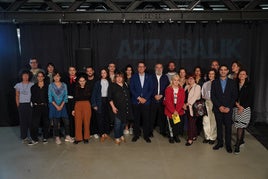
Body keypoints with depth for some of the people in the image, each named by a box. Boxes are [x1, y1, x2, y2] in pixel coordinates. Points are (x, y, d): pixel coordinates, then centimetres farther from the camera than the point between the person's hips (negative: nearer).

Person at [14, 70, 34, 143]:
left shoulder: (32, 85, 0)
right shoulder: (18, 85, 6)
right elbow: (17, 96, 11)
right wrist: (18, 105, 6)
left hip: (30, 104, -2)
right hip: (22, 105, 2)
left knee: (31, 120, -2)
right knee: (23, 121, 4)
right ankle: (24, 137, 13)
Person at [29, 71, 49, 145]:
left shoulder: (47, 86, 5)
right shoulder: (34, 87, 8)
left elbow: (49, 96, 3)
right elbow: (32, 97, 9)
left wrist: (47, 103, -5)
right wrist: (34, 103, -3)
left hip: (45, 106, 0)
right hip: (36, 107, 0)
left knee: (45, 122, 5)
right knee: (35, 122, -6)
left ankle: (45, 138, 17)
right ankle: (34, 139, 1)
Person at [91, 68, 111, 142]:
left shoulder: (109, 82, 6)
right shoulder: (97, 83, 1)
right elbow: (94, 94, 0)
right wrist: (94, 104, -6)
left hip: (107, 101, 2)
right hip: (100, 101, -2)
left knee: (107, 117, 4)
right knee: (100, 118, 0)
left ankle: (106, 133, 17)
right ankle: (102, 134, 9)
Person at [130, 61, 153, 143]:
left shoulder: (149, 77, 8)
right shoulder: (133, 77, 5)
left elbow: (151, 89, 4)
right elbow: (131, 89, -1)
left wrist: (145, 98, -8)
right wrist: (139, 98, -10)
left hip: (146, 101, 0)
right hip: (136, 101, 0)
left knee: (146, 119, 1)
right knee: (136, 119, 5)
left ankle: (146, 135, 13)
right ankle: (136, 134, 18)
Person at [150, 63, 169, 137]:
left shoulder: (165, 77, 11)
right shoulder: (151, 77, 5)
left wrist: (161, 95, -7)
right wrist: (155, 95, -10)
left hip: (162, 100, 1)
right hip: (153, 100, -1)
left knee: (162, 116, 4)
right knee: (152, 116, 0)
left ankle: (163, 131, 18)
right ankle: (150, 131, 13)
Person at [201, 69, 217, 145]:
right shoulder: (205, 84, 13)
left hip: (214, 103, -4)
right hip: (206, 103, 4)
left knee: (213, 121, 1)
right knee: (206, 121, 6)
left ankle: (212, 138, 14)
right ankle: (207, 137, 18)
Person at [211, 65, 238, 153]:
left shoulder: (232, 82, 5)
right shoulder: (214, 82, 5)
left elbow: (234, 96, 2)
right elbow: (213, 96, 0)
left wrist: (229, 107, -9)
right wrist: (219, 106, -10)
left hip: (228, 108, 0)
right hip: (217, 108, 1)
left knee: (228, 126, 2)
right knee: (219, 126, 7)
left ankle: (228, 144, 12)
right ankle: (220, 143, 19)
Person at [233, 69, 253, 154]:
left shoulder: (249, 85, 1)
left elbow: (250, 98, -3)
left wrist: (242, 107, -11)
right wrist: (236, 103, -10)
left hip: (245, 108, -3)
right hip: (236, 108, 3)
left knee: (240, 126, -9)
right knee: (241, 125, 8)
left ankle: (237, 145, -7)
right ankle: (241, 140, 26)